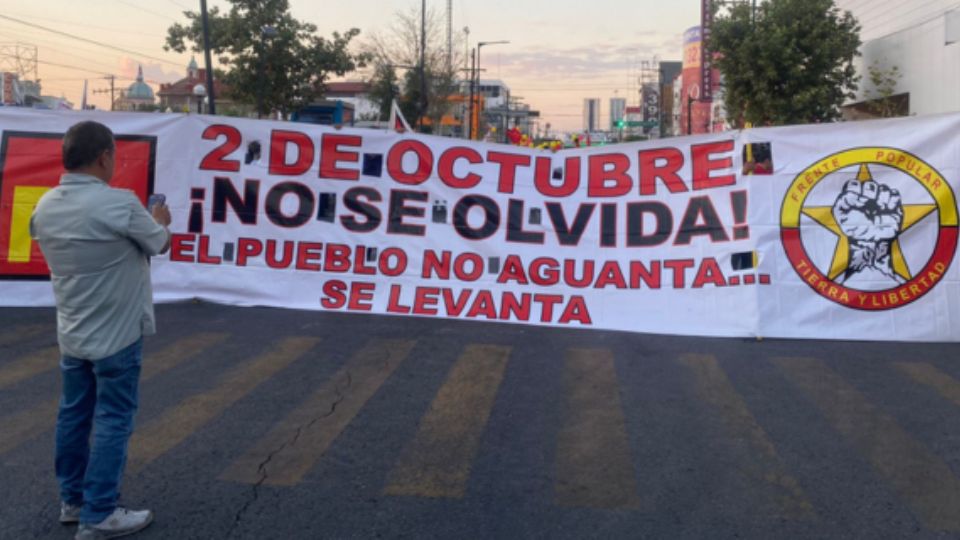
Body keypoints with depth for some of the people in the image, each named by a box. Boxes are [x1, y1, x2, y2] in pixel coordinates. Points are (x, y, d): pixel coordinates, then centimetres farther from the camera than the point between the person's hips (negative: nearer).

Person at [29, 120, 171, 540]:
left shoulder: (45, 206, 0)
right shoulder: (120, 204, -22)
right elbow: (160, 244, -7)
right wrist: (159, 220, 16)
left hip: (72, 333, 7)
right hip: (116, 334, -7)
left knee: (73, 416, 16)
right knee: (111, 421, 1)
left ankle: (72, 500, 28)